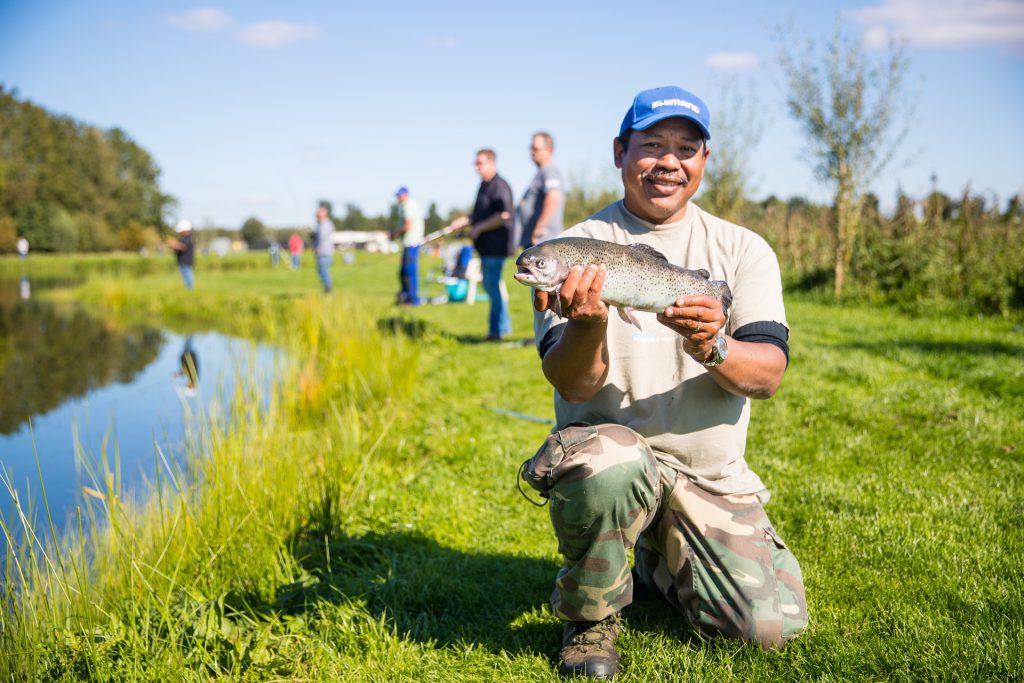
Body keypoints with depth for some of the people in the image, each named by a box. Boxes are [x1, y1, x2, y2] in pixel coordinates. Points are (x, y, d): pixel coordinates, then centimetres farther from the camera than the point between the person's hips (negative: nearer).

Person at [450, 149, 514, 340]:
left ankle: (497, 330, 3)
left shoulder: (499, 186, -14)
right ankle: (504, 326, 26)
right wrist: (463, 221, 11)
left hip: (495, 245, -10)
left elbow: (504, 215, -22)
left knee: (493, 285, -5)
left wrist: (478, 228, -17)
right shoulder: (484, 185, 17)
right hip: (485, 246, 10)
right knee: (490, 285, 15)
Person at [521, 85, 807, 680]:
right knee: (610, 465, -38)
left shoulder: (743, 249, 3)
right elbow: (572, 385, -13)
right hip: (610, 445, -2)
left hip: (713, 474, 3)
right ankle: (590, 616, -6)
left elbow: (770, 374, -8)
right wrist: (587, 325, -34)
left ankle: (658, 562, 23)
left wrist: (712, 349, -29)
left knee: (772, 625, -9)